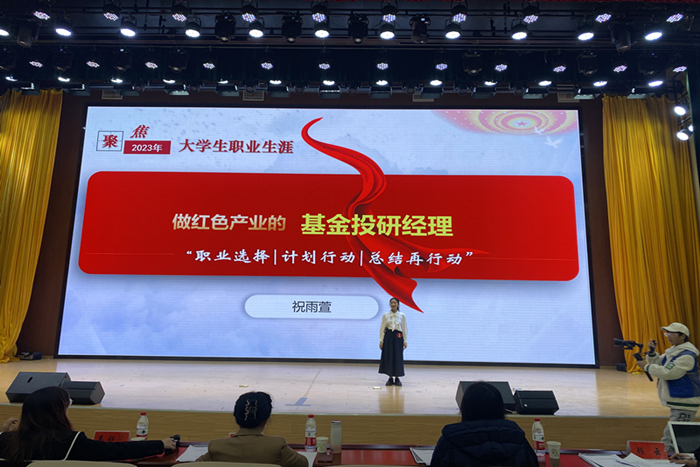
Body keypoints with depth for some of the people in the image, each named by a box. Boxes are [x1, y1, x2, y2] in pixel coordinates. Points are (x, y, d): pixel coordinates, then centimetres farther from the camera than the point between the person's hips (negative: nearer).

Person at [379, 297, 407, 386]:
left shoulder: (402, 315, 2)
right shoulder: (385, 315, 2)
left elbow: (404, 329, 3)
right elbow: (382, 328, 3)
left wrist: (405, 340, 0)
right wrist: (381, 340, -1)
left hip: (398, 337, 0)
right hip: (388, 336, 0)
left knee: (398, 358, 0)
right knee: (388, 357, 1)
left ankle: (397, 378, 12)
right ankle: (390, 378, 13)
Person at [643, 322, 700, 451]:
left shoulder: (687, 355, -20)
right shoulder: (673, 351, 10)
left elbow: (667, 373, -26)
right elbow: (658, 363, 16)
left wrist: (646, 366, -16)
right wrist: (652, 352, -2)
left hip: (684, 404, -10)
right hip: (676, 402, 10)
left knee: (671, 438, -10)